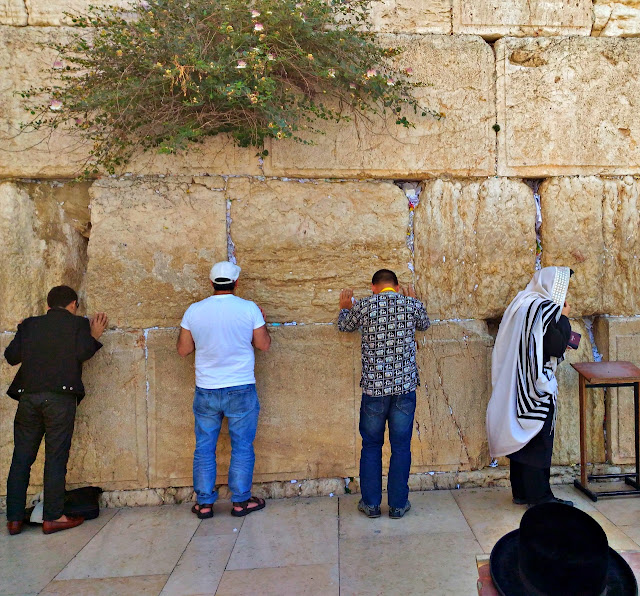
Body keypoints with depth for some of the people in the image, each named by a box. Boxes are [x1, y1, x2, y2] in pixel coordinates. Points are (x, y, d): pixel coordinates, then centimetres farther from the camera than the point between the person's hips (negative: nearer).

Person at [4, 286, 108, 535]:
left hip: (28, 395, 4)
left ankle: (14, 519, 18)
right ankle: (52, 517, 8)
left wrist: (24, 334, 24)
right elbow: (82, 353, -9)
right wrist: (94, 336, 8)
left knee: (21, 458, 11)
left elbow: (11, 356, 8)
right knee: (56, 457, 3)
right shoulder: (78, 323, 4)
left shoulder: (30, 324, 13)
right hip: (60, 397, -3)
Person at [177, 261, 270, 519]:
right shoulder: (249, 308, -9)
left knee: (204, 449, 14)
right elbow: (264, 345, -1)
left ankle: (204, 503, 22)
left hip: (206, 391, 2)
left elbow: (183, 350, 4)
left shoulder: (194, 310, -3)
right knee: (242, 447, 12)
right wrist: (261, 321, 15)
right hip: (241, 391, -1)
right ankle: (241, 501, 21)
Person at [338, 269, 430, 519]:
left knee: (371, 446, 13)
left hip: (373, 387, -1)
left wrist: (345, 308, 38)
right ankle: (398, 505, 20)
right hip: (405, 386, 1)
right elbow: (424, 325, 22)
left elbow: (344, 326, 16)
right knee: (401, 447, 11)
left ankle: (371, 504, 21)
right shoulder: (413, 305, 0)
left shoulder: (363, 306, -3)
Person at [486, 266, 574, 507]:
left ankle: (520, 492, 24)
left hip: (516, 385, 8)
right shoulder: (547, 309, -15)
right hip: (537, 387, -8)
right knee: (539, 440, 1)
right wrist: (564, 318, -5)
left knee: (520, 437, 14)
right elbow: (556, 348, -16)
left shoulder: (521, 304, 11)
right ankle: (540, 497, 10)